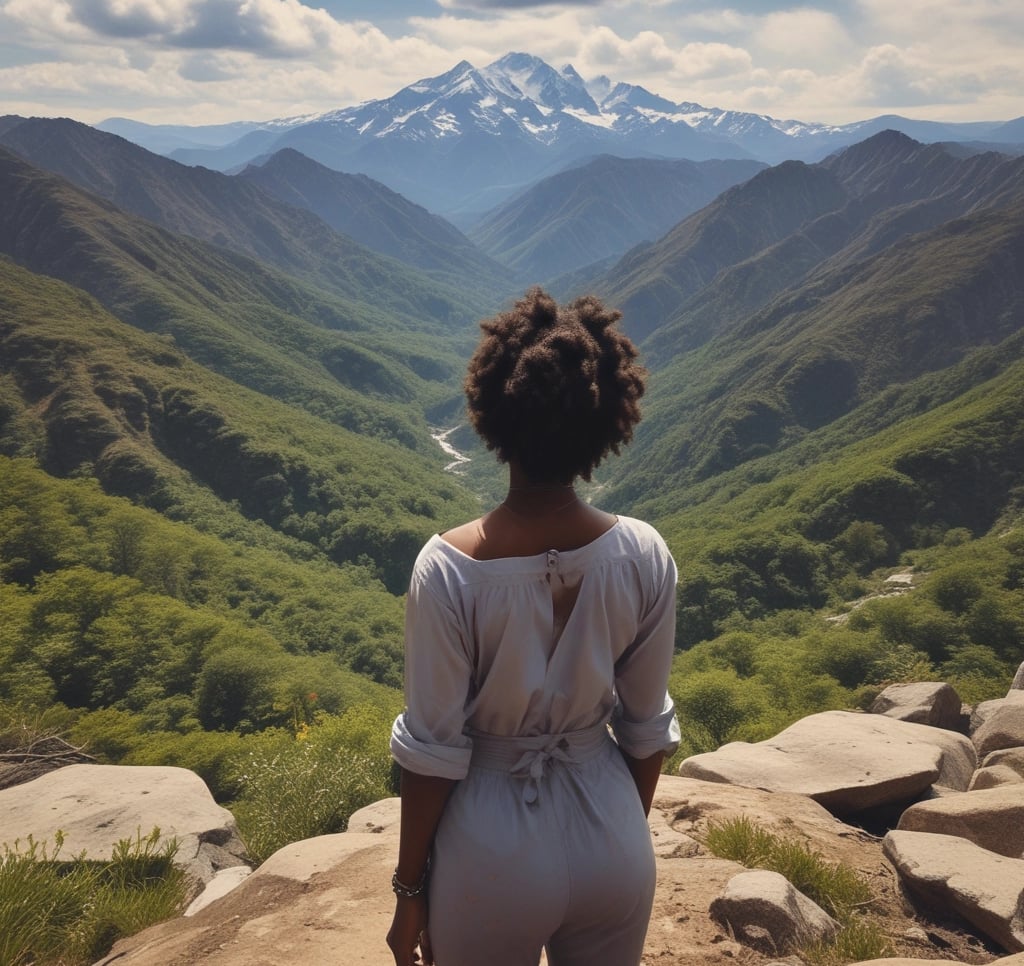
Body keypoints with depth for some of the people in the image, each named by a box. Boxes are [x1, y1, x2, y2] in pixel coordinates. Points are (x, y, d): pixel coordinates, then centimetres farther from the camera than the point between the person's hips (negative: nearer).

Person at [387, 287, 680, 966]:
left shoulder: (449, 567, -23)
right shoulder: (645, 556, -14)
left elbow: (433, 750, -15)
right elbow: (648, 727, -3)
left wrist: (410, 888, -1)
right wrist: (628, 837, 14)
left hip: (493, 856, -2)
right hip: (613, 843, 3)